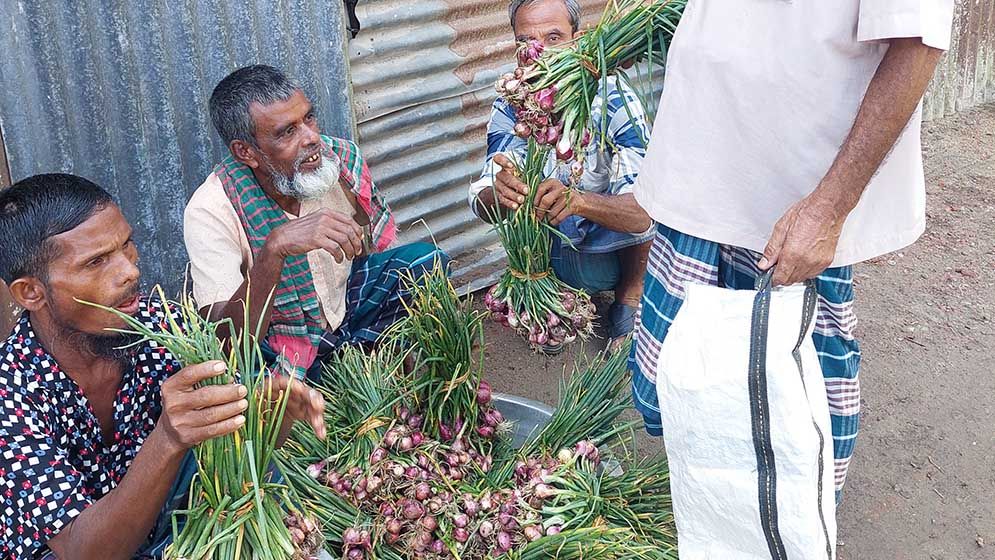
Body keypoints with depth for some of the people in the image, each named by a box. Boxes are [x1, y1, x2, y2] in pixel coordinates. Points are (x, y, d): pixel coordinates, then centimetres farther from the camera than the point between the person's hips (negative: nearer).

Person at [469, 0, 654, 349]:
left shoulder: (613, 102, -21)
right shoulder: (511, 109, -11)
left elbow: (645, 211, -31)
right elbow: (481, 207, -15)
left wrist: (577, 200, -50)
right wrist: (498, 192, -40)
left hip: (620, 250, -2)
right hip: (555, 255, 2)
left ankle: (630, 295, -3)